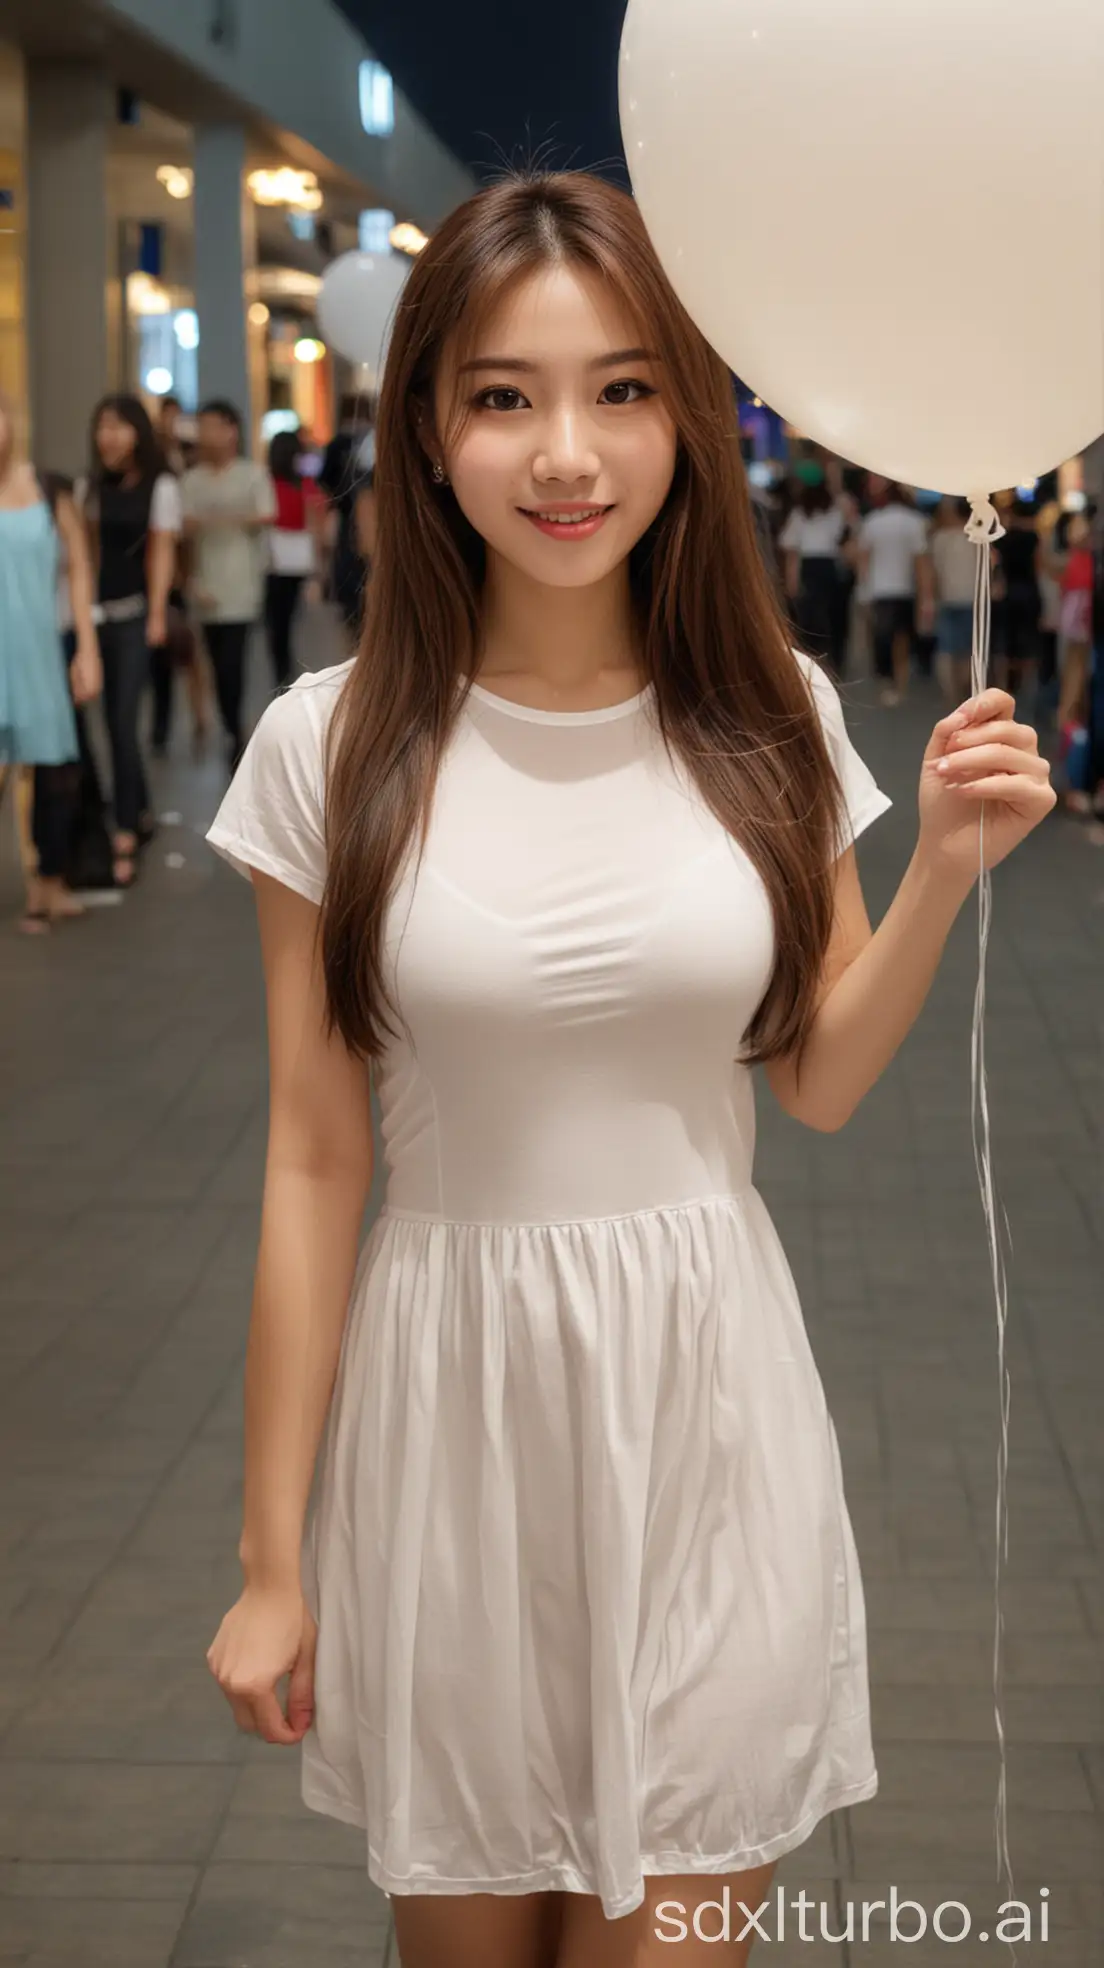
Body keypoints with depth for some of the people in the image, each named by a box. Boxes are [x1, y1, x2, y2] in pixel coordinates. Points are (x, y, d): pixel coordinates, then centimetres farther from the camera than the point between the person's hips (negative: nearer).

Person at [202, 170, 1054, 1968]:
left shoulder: (773, 719, -2)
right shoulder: (333, 744, -8)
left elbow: (823, 1080, 7)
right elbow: (313, 1161, -5)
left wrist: (945, 870, -10)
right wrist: (273, 1559, -1)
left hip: (706, 1388, 1)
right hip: (450, 1399, -1)